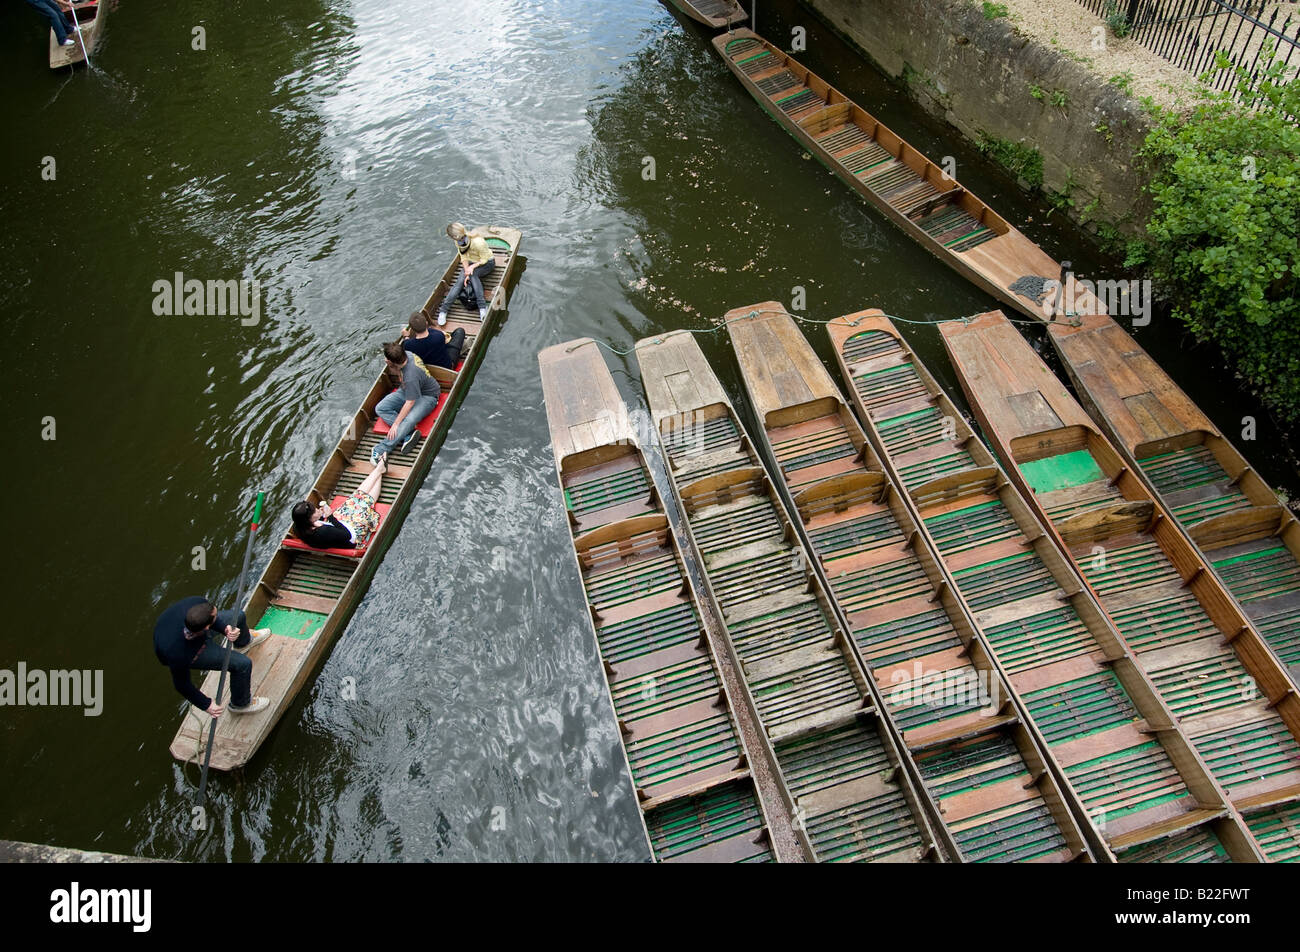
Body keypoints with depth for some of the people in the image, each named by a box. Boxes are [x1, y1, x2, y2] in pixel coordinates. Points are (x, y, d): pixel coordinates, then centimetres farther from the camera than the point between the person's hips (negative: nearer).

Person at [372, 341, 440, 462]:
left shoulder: (411, 376, -36)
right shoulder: (406, 355, -14)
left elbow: (410, 403, -29)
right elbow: (396, 372, 12)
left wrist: (396, 424, -25)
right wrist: (391, 366, -9)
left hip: (427, 396, -9)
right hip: (407, 390, 9)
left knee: (409, 419, -36)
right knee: (380, 409, -8)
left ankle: (381, 449, -32)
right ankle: (410, 433, -22)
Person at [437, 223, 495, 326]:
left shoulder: (478, 242, -34)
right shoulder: (458, 242, -15)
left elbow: (484, 260, -21)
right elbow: (464, 258, -7)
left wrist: (472, 267, -32)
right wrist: (466, 272, -22)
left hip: (487, 263, -5)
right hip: (471, 262, 5)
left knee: (473, 274, -35)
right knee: (460, 280, -20)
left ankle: (482, 306, -37)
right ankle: (443, 310, -27)